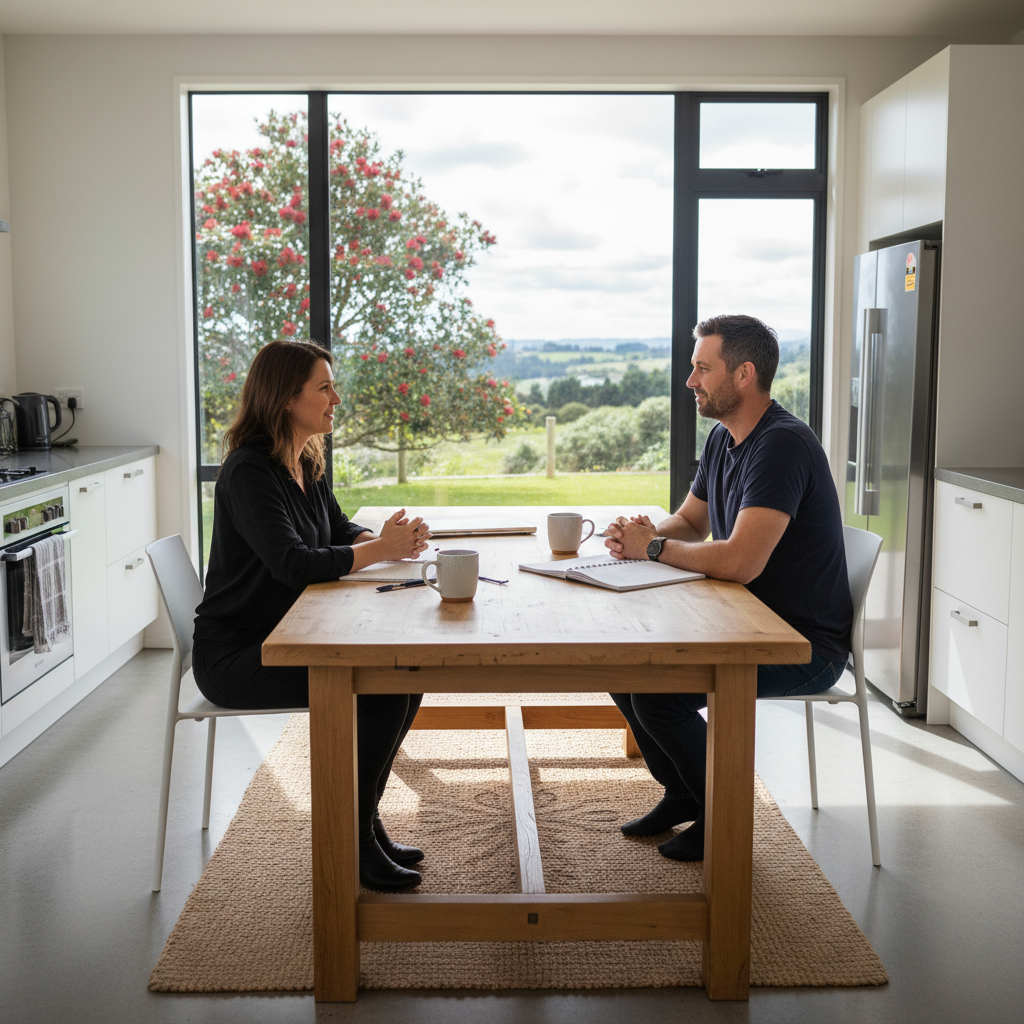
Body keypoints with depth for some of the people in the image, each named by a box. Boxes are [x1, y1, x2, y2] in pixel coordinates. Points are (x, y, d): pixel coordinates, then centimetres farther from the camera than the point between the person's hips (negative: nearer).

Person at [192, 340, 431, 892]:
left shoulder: (306, 463, 8)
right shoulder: (248, 472, -20)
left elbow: (339, 530, 16)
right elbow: (293, 563, -29)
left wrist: (386, 539, -6)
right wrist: (382, 549, -24)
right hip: (234, 655, -9)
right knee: (380, 689, -22)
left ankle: (363, 821, 8)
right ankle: (352, 842, -5)